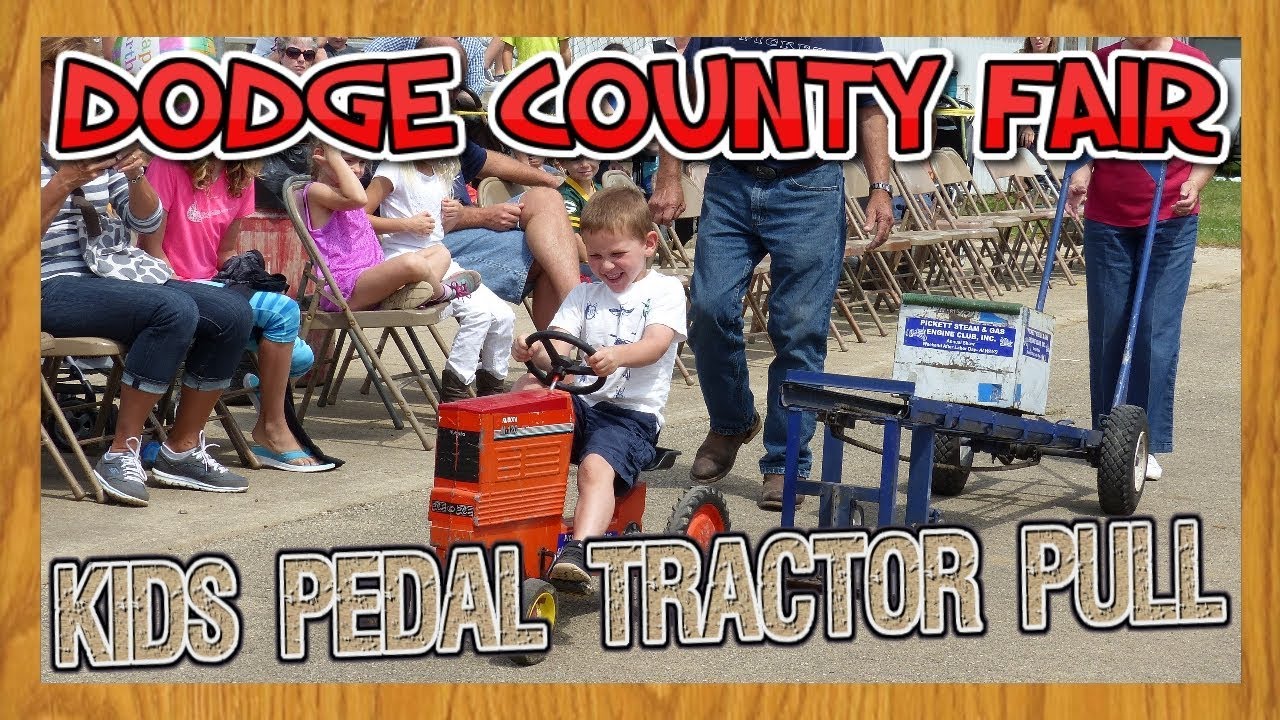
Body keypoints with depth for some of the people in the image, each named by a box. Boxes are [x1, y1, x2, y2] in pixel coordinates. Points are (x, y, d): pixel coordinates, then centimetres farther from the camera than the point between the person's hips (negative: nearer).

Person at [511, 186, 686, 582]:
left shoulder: (664, 290, 3)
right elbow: (557, 350, 4)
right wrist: (534, 352, -21)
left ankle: (579, 550, -52)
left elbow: (656, 344, -16)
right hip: (581, 404, 5)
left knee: (596, 468, -34)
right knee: (528, 386, -26)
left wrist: (617, 356, -38)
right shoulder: (584, 294, 18)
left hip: (633, 413, -5)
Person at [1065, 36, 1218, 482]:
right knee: (1107, 330, 5)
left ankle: (1148, 443, -1)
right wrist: (1082, 171, -5)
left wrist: (1194, 185, -15)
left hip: (1170, 222, -3)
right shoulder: (1102, 62, 6)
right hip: (1107, 220, 3)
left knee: (1157, 333, -5)